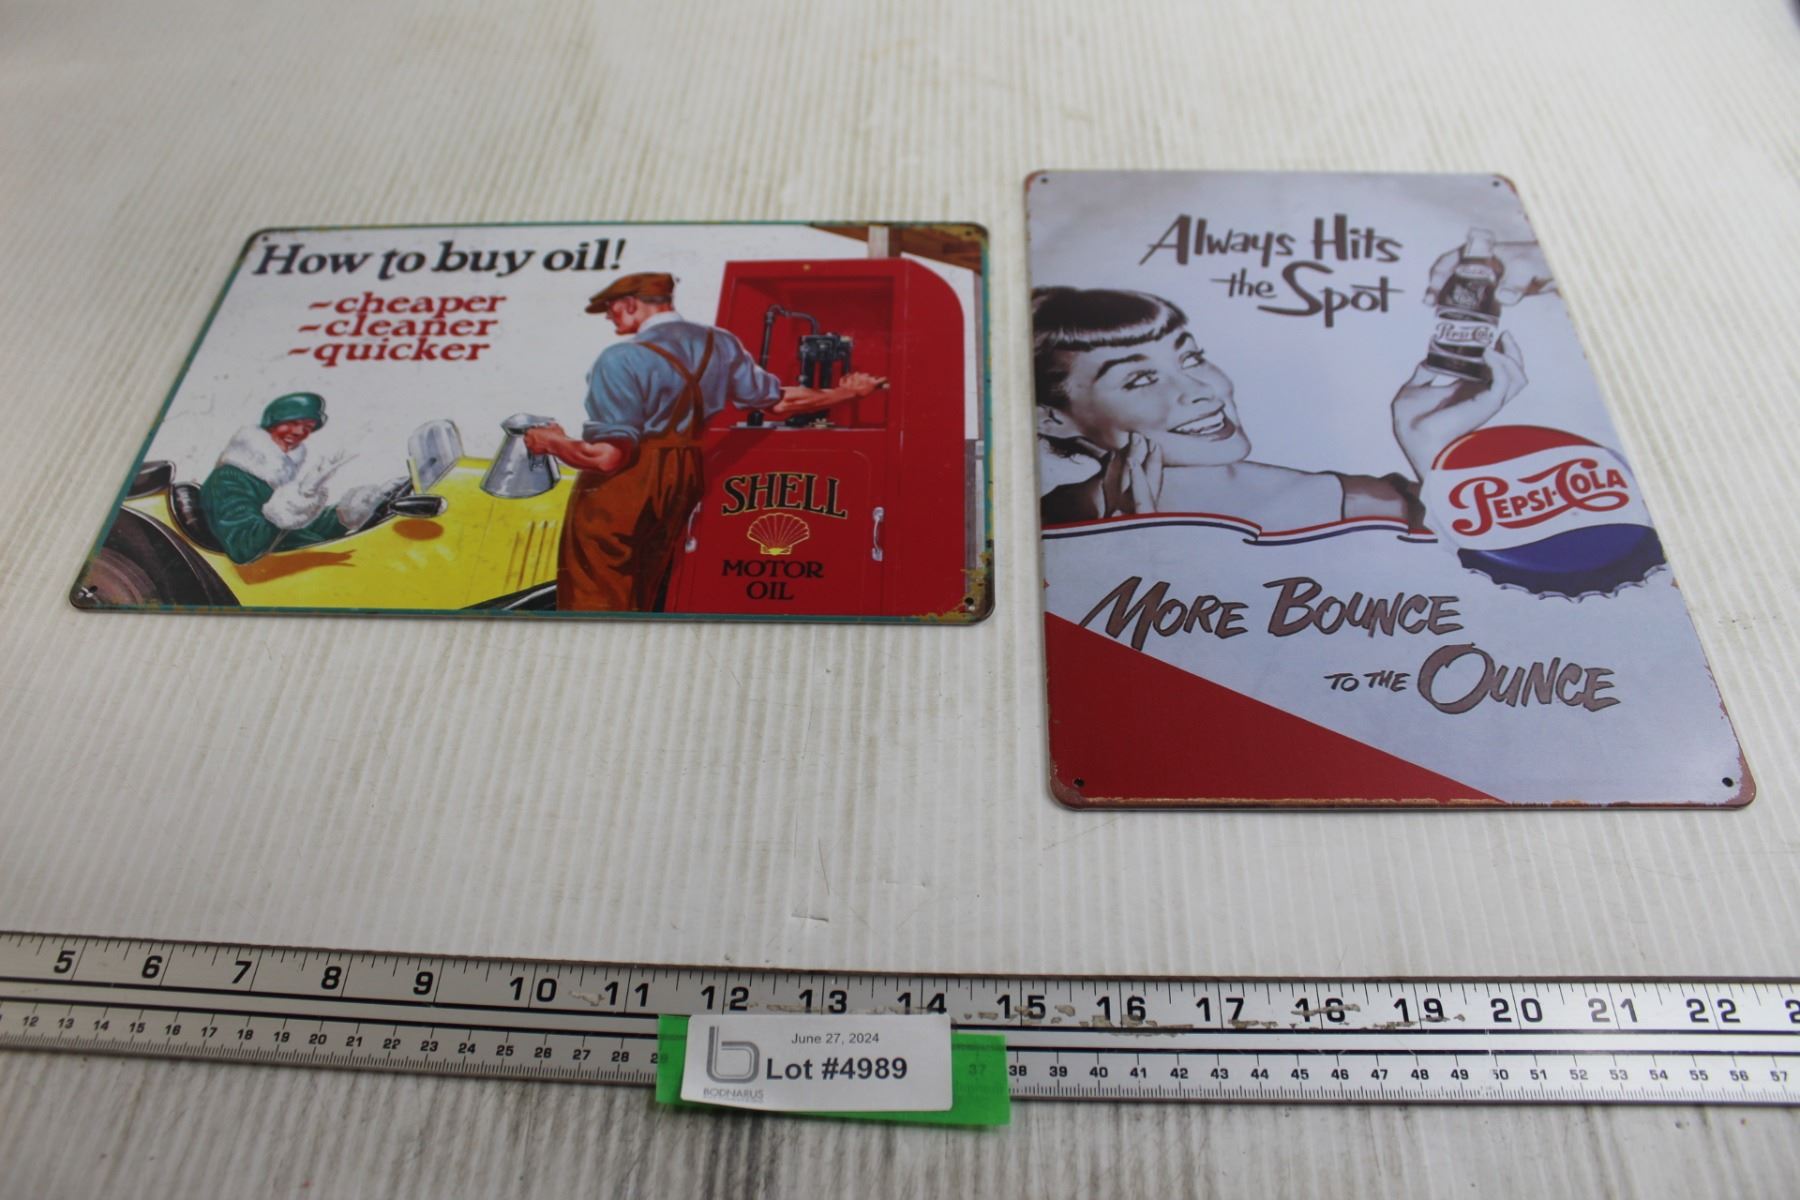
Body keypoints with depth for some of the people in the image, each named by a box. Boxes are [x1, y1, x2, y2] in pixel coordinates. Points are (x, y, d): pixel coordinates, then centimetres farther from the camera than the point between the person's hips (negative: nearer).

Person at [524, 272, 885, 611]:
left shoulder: (621, 360, -17)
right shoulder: (720, 344, 2)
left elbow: (608, 456, -21)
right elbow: (776, 400, 9)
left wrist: (551, 441, -4)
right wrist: (842, 393, 23)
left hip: (618, 496, -7)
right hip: (685, 485, 7)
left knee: (595, 599, 3)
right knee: (644, 599, 23)